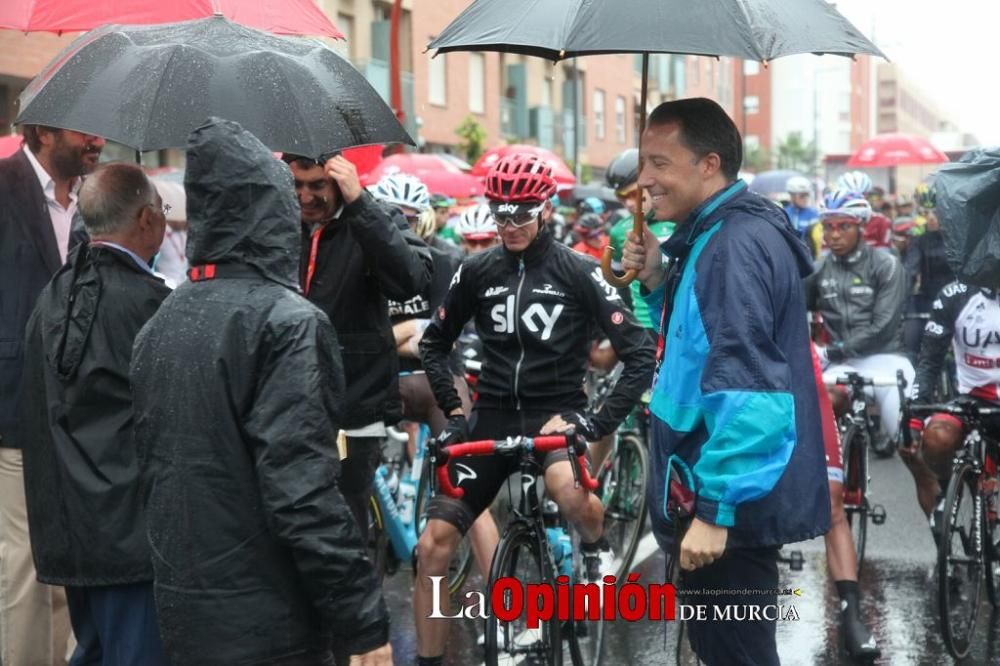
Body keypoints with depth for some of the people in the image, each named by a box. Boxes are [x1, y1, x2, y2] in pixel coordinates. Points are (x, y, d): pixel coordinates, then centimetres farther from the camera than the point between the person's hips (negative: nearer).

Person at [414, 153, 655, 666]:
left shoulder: (578, 272, -6)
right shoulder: (476, 271, 3)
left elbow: (640, 356, -9)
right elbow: (434, 343, 15)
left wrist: (600, 423, -16)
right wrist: (452, 409, 3)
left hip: (556, 413, -3)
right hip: (493, 418, 4)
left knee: (569, 490, -38)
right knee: (432, 545, -4)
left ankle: (595, 546, -3)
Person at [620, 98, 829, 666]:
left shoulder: (737, 243, -19)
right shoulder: (714, 236, 12)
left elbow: (744, 386, -26)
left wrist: (715, 508, -26)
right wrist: (658, 282, 8)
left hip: (734, 501, -10)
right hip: (719, 492, 10)